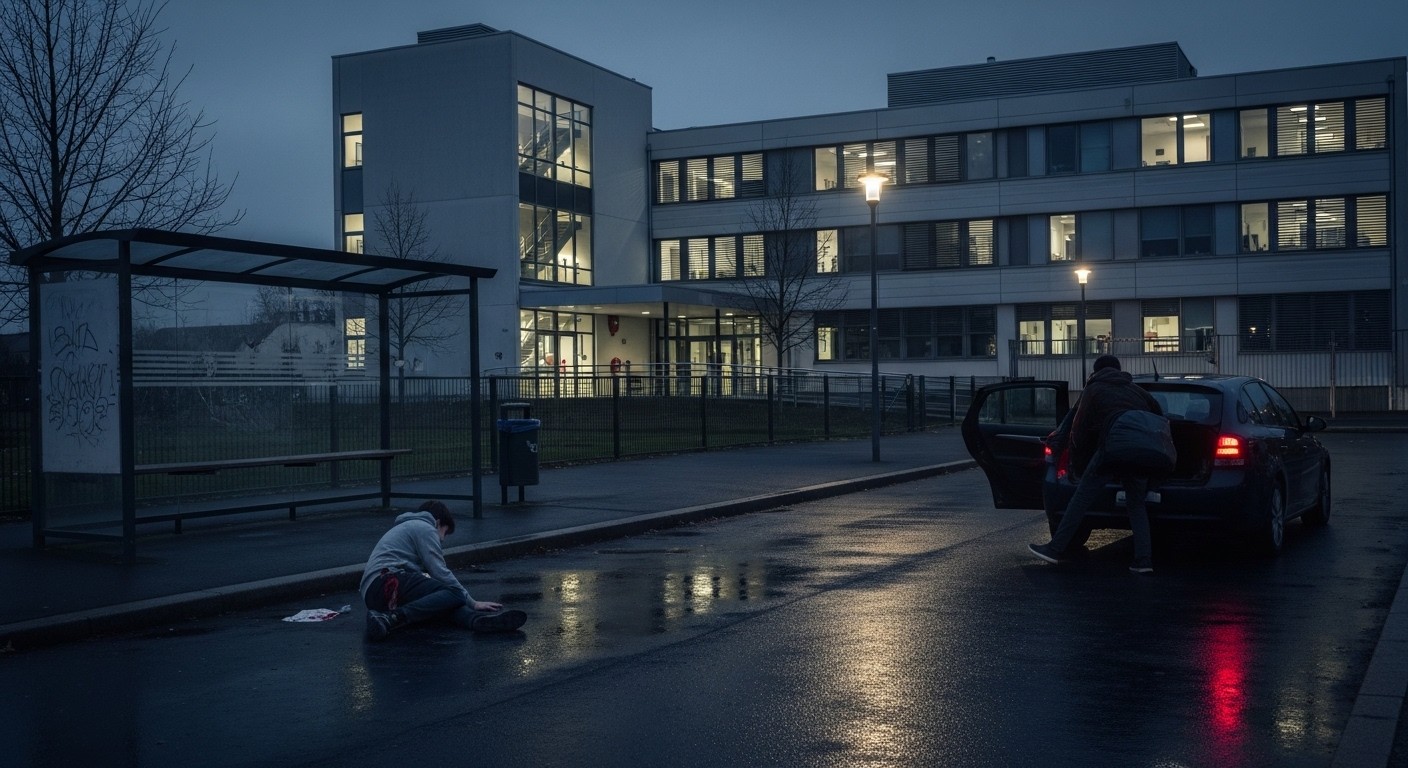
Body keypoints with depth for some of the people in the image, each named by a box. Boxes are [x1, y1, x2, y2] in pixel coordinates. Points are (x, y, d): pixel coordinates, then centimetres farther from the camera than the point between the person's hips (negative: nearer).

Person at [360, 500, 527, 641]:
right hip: (388, 581, -10)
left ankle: (478, 619, -33)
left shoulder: (403, 527, 36)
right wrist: (472, 603, 1)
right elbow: (440, 572, -3)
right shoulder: (424, 528, 7)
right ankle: (392, 618, -33)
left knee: (445, 602, 0)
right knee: (455, 593, -20)